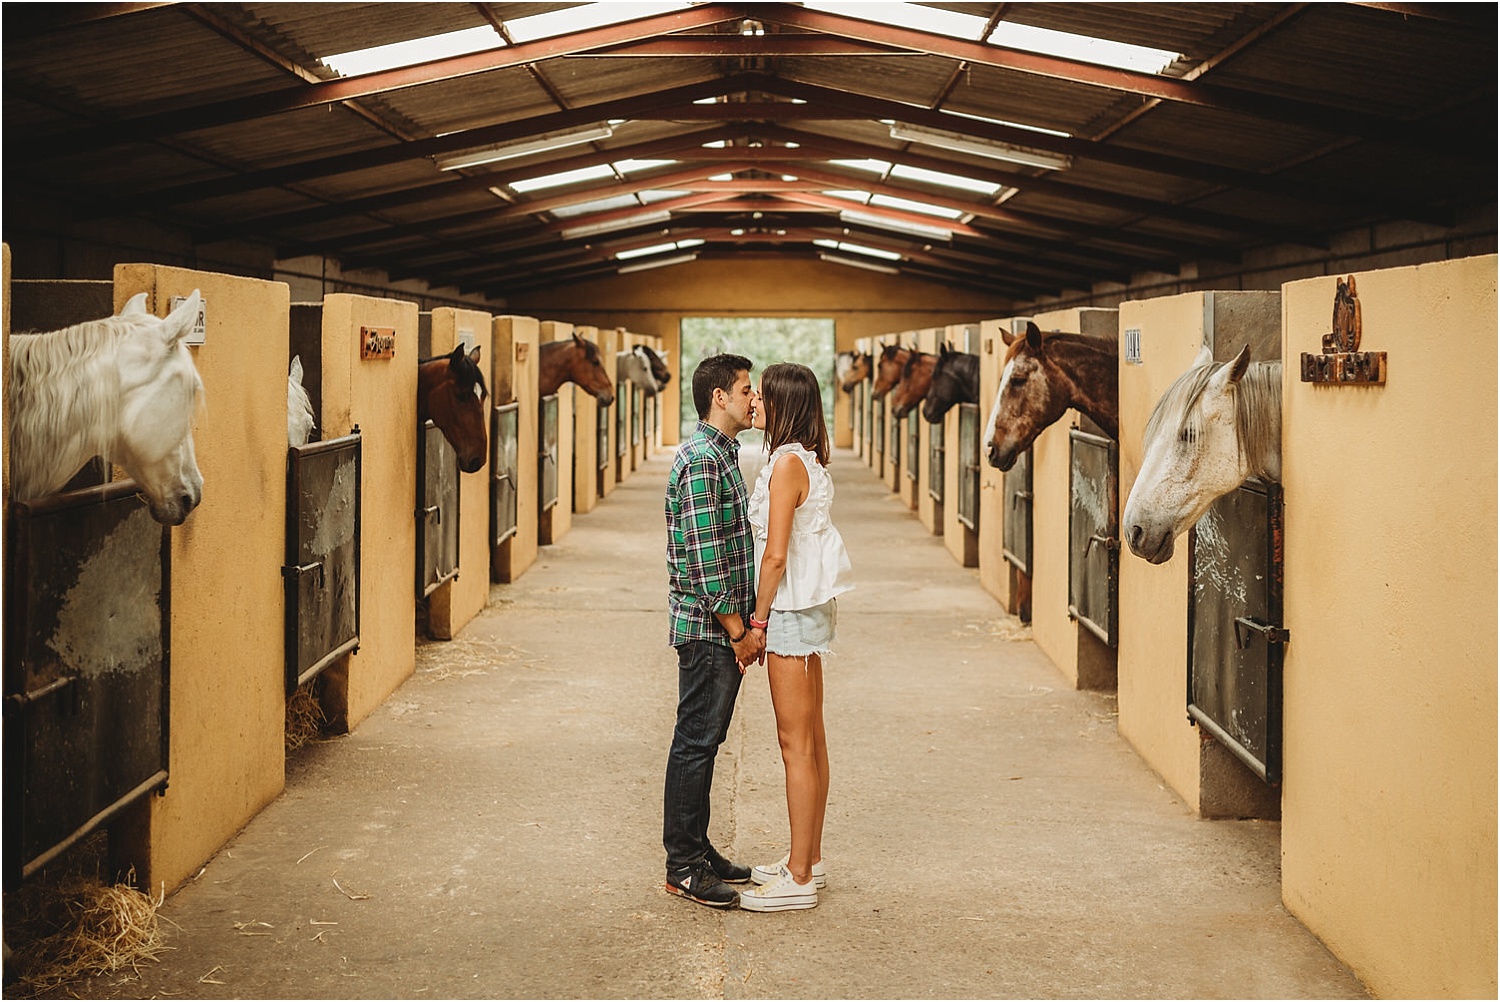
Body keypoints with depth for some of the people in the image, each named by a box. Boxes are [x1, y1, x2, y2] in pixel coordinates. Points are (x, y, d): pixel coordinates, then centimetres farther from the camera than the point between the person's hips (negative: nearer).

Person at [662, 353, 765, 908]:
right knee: (695, 742, -3)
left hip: (725, 629, 10)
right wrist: (738, 629, -16)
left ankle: (697, 850, 23)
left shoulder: (724, 455, 15)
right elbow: (703, 560, -21)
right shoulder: (701, 461, -17)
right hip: (708, 629, -10)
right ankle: (683, 866, 4)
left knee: (705, 740, 15)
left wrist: (747, 623, 16)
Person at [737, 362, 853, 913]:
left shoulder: (787, 463, -17)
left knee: (796, 744, -5)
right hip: (810, 608, 10)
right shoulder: (807, 461, 11)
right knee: (810, 740, 15)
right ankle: (809, 858, 24)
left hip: (792, 612, -10)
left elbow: (776, 555, -20)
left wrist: (758, 621, -12)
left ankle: (799, 879, 0)